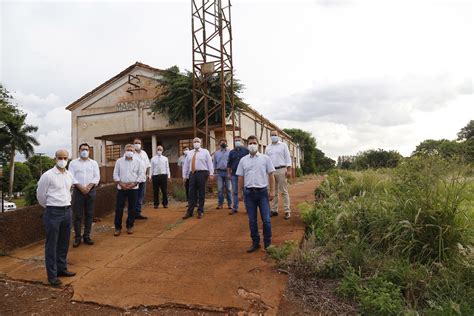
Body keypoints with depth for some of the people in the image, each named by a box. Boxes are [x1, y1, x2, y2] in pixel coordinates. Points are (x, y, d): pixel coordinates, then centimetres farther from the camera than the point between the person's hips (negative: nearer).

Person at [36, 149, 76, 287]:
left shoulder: (69, 175, 7)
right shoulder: (48, 175, -11)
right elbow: (40, 195, -3)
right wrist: (49, 207, 8)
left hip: (67, 211, 6)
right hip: (53, 213, -6)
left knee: (64, 243, 15)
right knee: (52, 244, 3)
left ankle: (62, 268, 29)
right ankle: (52, 275, 12)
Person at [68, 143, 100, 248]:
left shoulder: (94, 163, 9)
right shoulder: (73, 163, 4)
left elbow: (97, 176, 1)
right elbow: (71, 177, -4)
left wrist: (89, 186, -13)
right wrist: (80, 187, -15)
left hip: (91, 191, 2)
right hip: (78, 190, -2)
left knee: (89, 214, 6)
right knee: (77, 215, 1)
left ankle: (87, 236, 15)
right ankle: (77, 237, 10)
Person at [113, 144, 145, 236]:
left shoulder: (138, 162, 2)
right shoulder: (119, 161, 4)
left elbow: (141, 174, 0)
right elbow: (115, 174, 4)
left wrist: (134, 183, -11)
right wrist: (121, 183, -9)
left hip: (133, 188, 0)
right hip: (121, 187, 0)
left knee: (132, 208, 6)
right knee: (119, 208, 1)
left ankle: (130, 226, 19)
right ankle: (118, 227, 11)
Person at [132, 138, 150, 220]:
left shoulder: (144, 153, 13)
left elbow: (148, 165, 16)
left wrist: (147, 174, 6)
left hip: (143, 178, 6)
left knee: (141, 196, 10)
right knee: (134, 197, -1)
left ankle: (138, 213, 19)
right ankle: (134, 213, 7)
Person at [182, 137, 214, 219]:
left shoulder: (205, 152, 4)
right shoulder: (190, 153, 15)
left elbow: (210, 163, -2)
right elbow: (186, 165, 15)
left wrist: (211, 174, -10)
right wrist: (184, 175, 10)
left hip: (202, 173, -3)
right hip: (192, 173, 3)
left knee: (201, 193, 2)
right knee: (192, 193, 3)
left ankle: (200, 211, 12)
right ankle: (189, 211, 8)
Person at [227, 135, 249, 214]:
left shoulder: (246, 151, 1)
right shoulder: (232, 152, 11)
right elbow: (229, 164, 14)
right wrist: (229, 173, 8)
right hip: (234, 174, 3)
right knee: (235, 192, 7)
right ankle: (235, 208, 14)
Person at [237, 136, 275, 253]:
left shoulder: (265, 158, 2)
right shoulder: (243, 160, 8)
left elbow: (271, 175, 2)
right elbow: (241, 177, 10)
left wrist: (272, 191, -3)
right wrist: (240, 192, 7)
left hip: (262, 191, -2)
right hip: (248, 192, 2)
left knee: (266, 219, 1)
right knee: (252, 220, 9)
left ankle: (268, 243, 15)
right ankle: (255, 243, 22)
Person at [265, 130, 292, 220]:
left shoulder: (283, 145, 4)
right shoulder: (268, 147, 14)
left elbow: (287, 158, 0)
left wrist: (289, 170, -9)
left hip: (281, 170, -4)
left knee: (284, 191, -3)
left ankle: (287, 211, 0)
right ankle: (274, 210, 15)